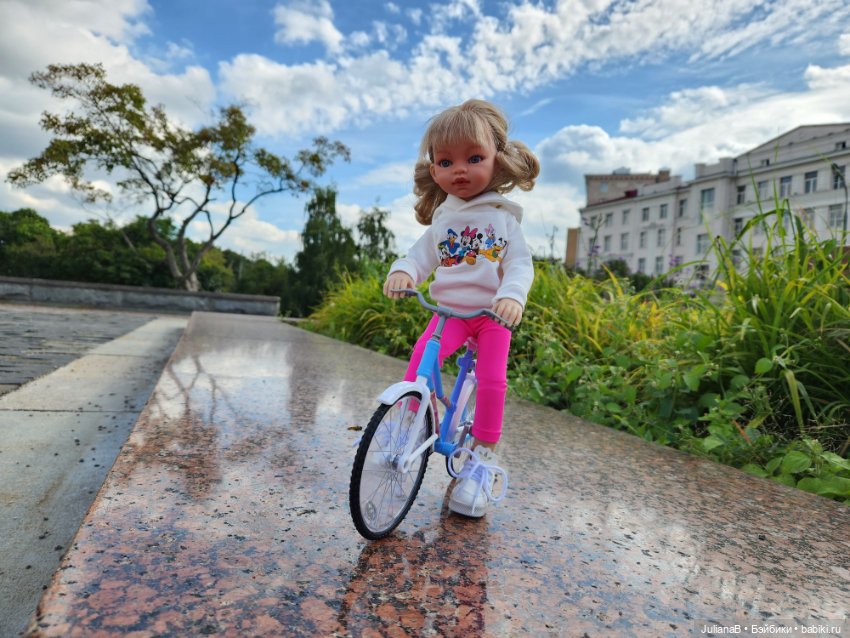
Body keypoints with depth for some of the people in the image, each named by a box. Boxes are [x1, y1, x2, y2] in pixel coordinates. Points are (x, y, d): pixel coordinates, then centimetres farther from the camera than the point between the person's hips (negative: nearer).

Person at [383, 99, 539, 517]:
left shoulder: (503, 217, 1)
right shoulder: (441, 218, 8)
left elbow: (520, 264, -6)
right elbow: (421, 255, 4)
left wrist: (512, 296, -27)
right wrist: (402, 272, -20)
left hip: (493, 314, -1)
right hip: (449, 311, 2)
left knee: (492, 380, -13)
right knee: (420, 357, -22)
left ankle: (483, 452, 6)